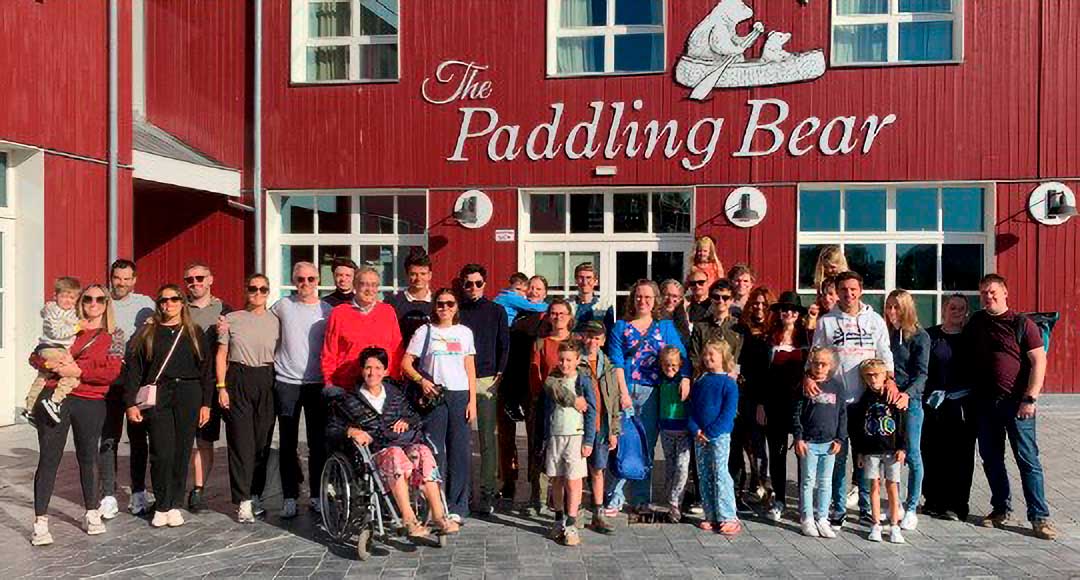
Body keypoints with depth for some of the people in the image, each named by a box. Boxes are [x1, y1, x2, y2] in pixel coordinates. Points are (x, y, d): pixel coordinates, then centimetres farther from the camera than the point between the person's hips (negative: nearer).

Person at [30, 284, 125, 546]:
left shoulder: (114, 335, 6)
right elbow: (36, 356, 7)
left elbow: (111, 372, -5)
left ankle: (92, 514, 27)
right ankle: (40, 522, 4)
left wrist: (78, 371, -14)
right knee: (49, 458, -1)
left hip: (91, 403, 0)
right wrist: (56, 366, -12)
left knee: (87, 458, 13)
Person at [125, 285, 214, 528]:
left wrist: (206, 403, 4)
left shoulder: (195, 333, 10)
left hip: (188, 395, 1)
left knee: (182, 451, 3)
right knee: (162, 452, -6)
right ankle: (161, 506, 8)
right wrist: (131, 403, -2)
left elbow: (205, 369, 9)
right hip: (157, 397, -1)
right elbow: (134, 368, 5)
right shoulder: (147, 333, 9)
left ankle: (174, 505, 15)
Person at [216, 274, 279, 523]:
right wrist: (221, 387, -2)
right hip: (238, 381, -1)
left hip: (266, 381, 2)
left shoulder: (275, 321, 8)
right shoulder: (232, 319, 5)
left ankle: (255, 495, 18)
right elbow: (221, 355, 6)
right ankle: (244, 501, -1)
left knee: (263, 441, 4)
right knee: (241, 441, -4)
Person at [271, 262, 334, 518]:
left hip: (317, 383, 0)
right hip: (287, 383, 0)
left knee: (318, 443, 4)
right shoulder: (282, 306, 3)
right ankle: (289, 496, 13)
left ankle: (316, 495, 16)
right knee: (288, 443, 4)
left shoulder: (328, 311, 4)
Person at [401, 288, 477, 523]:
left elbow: (470, 369, 10)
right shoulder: (424, 331, 6)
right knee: (433, 452, -1)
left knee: (460, 451, 0)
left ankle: (457, 508, 9)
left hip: (460, 395, 2)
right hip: (434, 396, -2)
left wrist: (472, 400, 3)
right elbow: (406, 363, 3)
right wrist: (421, 380, -14)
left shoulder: (465, 332, 11)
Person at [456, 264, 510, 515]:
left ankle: (487, 493, 3)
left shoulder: (496, 311, 10)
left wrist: (499, 375, -1)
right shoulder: (456, 311, 9)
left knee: (488, 438, -1)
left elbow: (504, 346, 9)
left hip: (487, 380, 0)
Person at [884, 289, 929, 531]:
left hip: (910, 400, -4)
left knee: (912, 454, 1)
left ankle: (911, 509, 12)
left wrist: (908, 393, -23)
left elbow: (921, 373, -8)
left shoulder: (919, 336, -1)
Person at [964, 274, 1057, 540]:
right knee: (991, 458, 10)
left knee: (1028, 460, -2)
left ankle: (1039, 516, 4)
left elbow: (1039, 361, -7)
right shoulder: (976, 322, 10)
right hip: (986, 403, 5)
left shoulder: (1022, 324, -4)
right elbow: (967, 357, 18)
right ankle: (1001, 508, 23)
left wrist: (1030, 399, -14)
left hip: (1016, 403, -5)